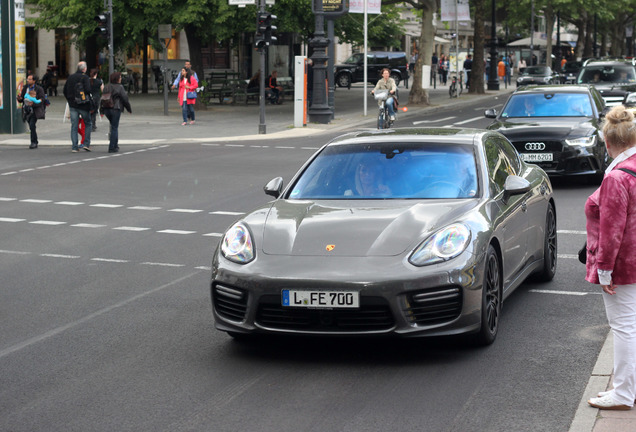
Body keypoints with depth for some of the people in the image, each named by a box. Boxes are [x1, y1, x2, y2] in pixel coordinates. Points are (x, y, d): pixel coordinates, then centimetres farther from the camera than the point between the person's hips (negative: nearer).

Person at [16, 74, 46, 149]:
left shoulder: (39, 89, -6)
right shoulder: (25, 88, 8)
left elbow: (41, 101, -10)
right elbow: (21, 100, 10)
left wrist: (33, 104, -25)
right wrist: (19, 99, -13)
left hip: (34, 111, -5)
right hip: (27, 111, 5)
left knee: (32, 126, -20)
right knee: (32, 127, 12)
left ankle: (33, 142, -14)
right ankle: (35, 142, 26)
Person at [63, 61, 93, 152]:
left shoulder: (70, 77, 9)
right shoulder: (84, 77, -9)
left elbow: (65, 91, 13)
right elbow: (88, 89, -20)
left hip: (72, 105, 4)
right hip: (83, 105, -4)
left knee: (74, 126, 5)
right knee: (88, 124, 11)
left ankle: (74, 147, 2)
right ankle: (86, 144, 3)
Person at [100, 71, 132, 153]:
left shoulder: (106, 87, 8)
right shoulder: (119, 87, -9)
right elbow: (125, 99, -7)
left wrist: (102, 111, 14)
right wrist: (129, 109, 6)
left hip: (106, 109, 6)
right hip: (116, 109, -6)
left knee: (114, 126, 22)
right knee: (114, 128, 0)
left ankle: (115, 144, 21)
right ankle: (112, 147, -2)